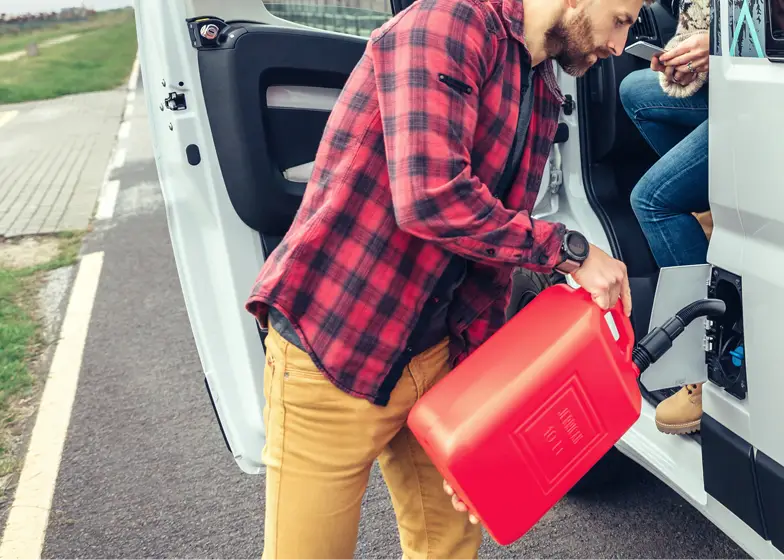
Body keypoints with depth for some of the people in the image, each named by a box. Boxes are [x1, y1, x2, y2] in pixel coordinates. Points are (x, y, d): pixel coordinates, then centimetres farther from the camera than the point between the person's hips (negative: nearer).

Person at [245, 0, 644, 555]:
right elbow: (429, 196, -29)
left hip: (434, 351, 8)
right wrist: (569, 249, -18)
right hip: (329, 349, -8)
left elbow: (494, 251, 10)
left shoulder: (543, 97, 10)